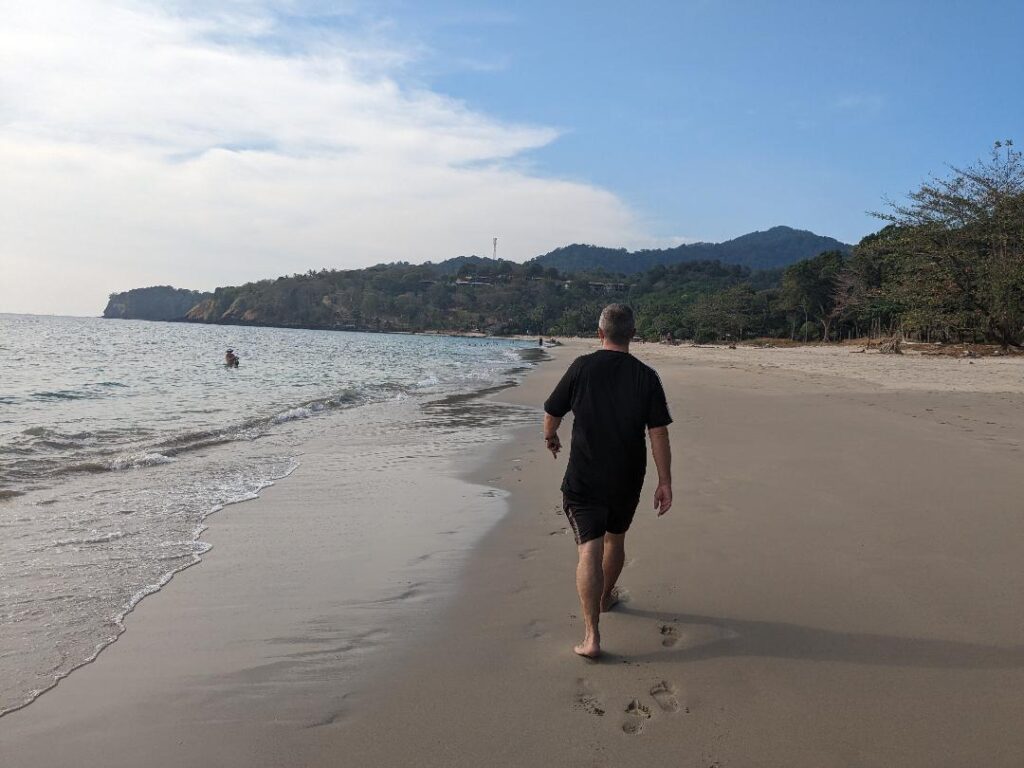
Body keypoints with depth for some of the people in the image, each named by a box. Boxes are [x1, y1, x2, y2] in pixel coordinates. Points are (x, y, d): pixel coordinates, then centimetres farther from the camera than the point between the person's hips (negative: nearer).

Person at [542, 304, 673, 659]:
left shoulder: (582, 367, -8)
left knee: (589, 550, -4)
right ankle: (605, 598, 46)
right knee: (615, 539, 24)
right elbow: (659, 434, -8)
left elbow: (551, 414, 1)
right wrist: (665, 483, -3)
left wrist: (550, 438, 23)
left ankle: (591, 635, -11)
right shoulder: (646, 377, -6)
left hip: (583, 479, -2)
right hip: (627, 481, 3)